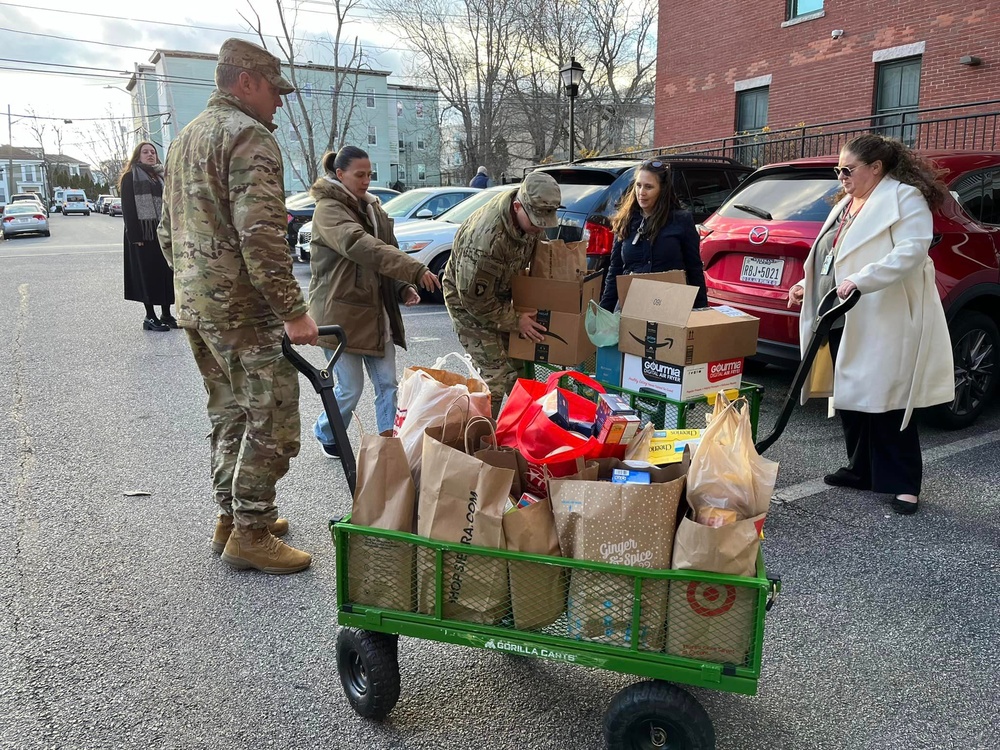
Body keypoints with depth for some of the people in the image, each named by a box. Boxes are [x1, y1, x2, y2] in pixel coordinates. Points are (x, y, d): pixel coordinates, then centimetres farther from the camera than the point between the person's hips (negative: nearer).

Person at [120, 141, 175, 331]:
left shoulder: (161, 177, 18)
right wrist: (135, 236, -17)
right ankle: (150, 317, 4)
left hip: (163, 232, 5)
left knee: (167, 272, 5)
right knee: (148, 274, -2)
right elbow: (128, 209, -7)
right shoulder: (130, 177, 0)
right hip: (143, 233, -5)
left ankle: (166, 314, 13)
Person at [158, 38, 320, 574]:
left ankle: (231, 517, 27)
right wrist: (293, 311, -22)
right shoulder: (249, 135, -12)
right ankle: (250, 534, 5)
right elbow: (261, 235, -23)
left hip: (193, 304, 10)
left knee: (229, 415, 18)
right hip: (242, 308, -10)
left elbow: (168, 230, 23)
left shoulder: (185, 138, 19)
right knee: (272, 421, -2)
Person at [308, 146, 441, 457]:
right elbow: (361, 247, -29)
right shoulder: (328, 209, -12)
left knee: (388, 384, 5)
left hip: (376, 313, 7)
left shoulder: (371, 207, 15)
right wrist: (415, 270, -36)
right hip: (342, 312, -7)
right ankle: (325, 433, 28)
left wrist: (404, 289, 0)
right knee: (351, 388, 1)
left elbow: (387, 250, 20)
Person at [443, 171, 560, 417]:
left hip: (501, 293, 8)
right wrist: (514, 320, -19)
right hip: (469, 301, -7)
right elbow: (473, 297, -29)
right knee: (495, 375, -11)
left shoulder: (531, 215, -14)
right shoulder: (488, 239, -39)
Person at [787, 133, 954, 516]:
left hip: (881, 323, -8)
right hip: (842, 320, 9)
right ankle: (862, 470, 23)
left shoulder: (904, 197, -6)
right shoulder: (847, 205, 20)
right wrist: (809, 285, 14)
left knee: (886, 402, -5)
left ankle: (903, 483, 5)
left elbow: (912, 251, -20)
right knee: (850, 397, 11)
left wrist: (860, 281, -28)